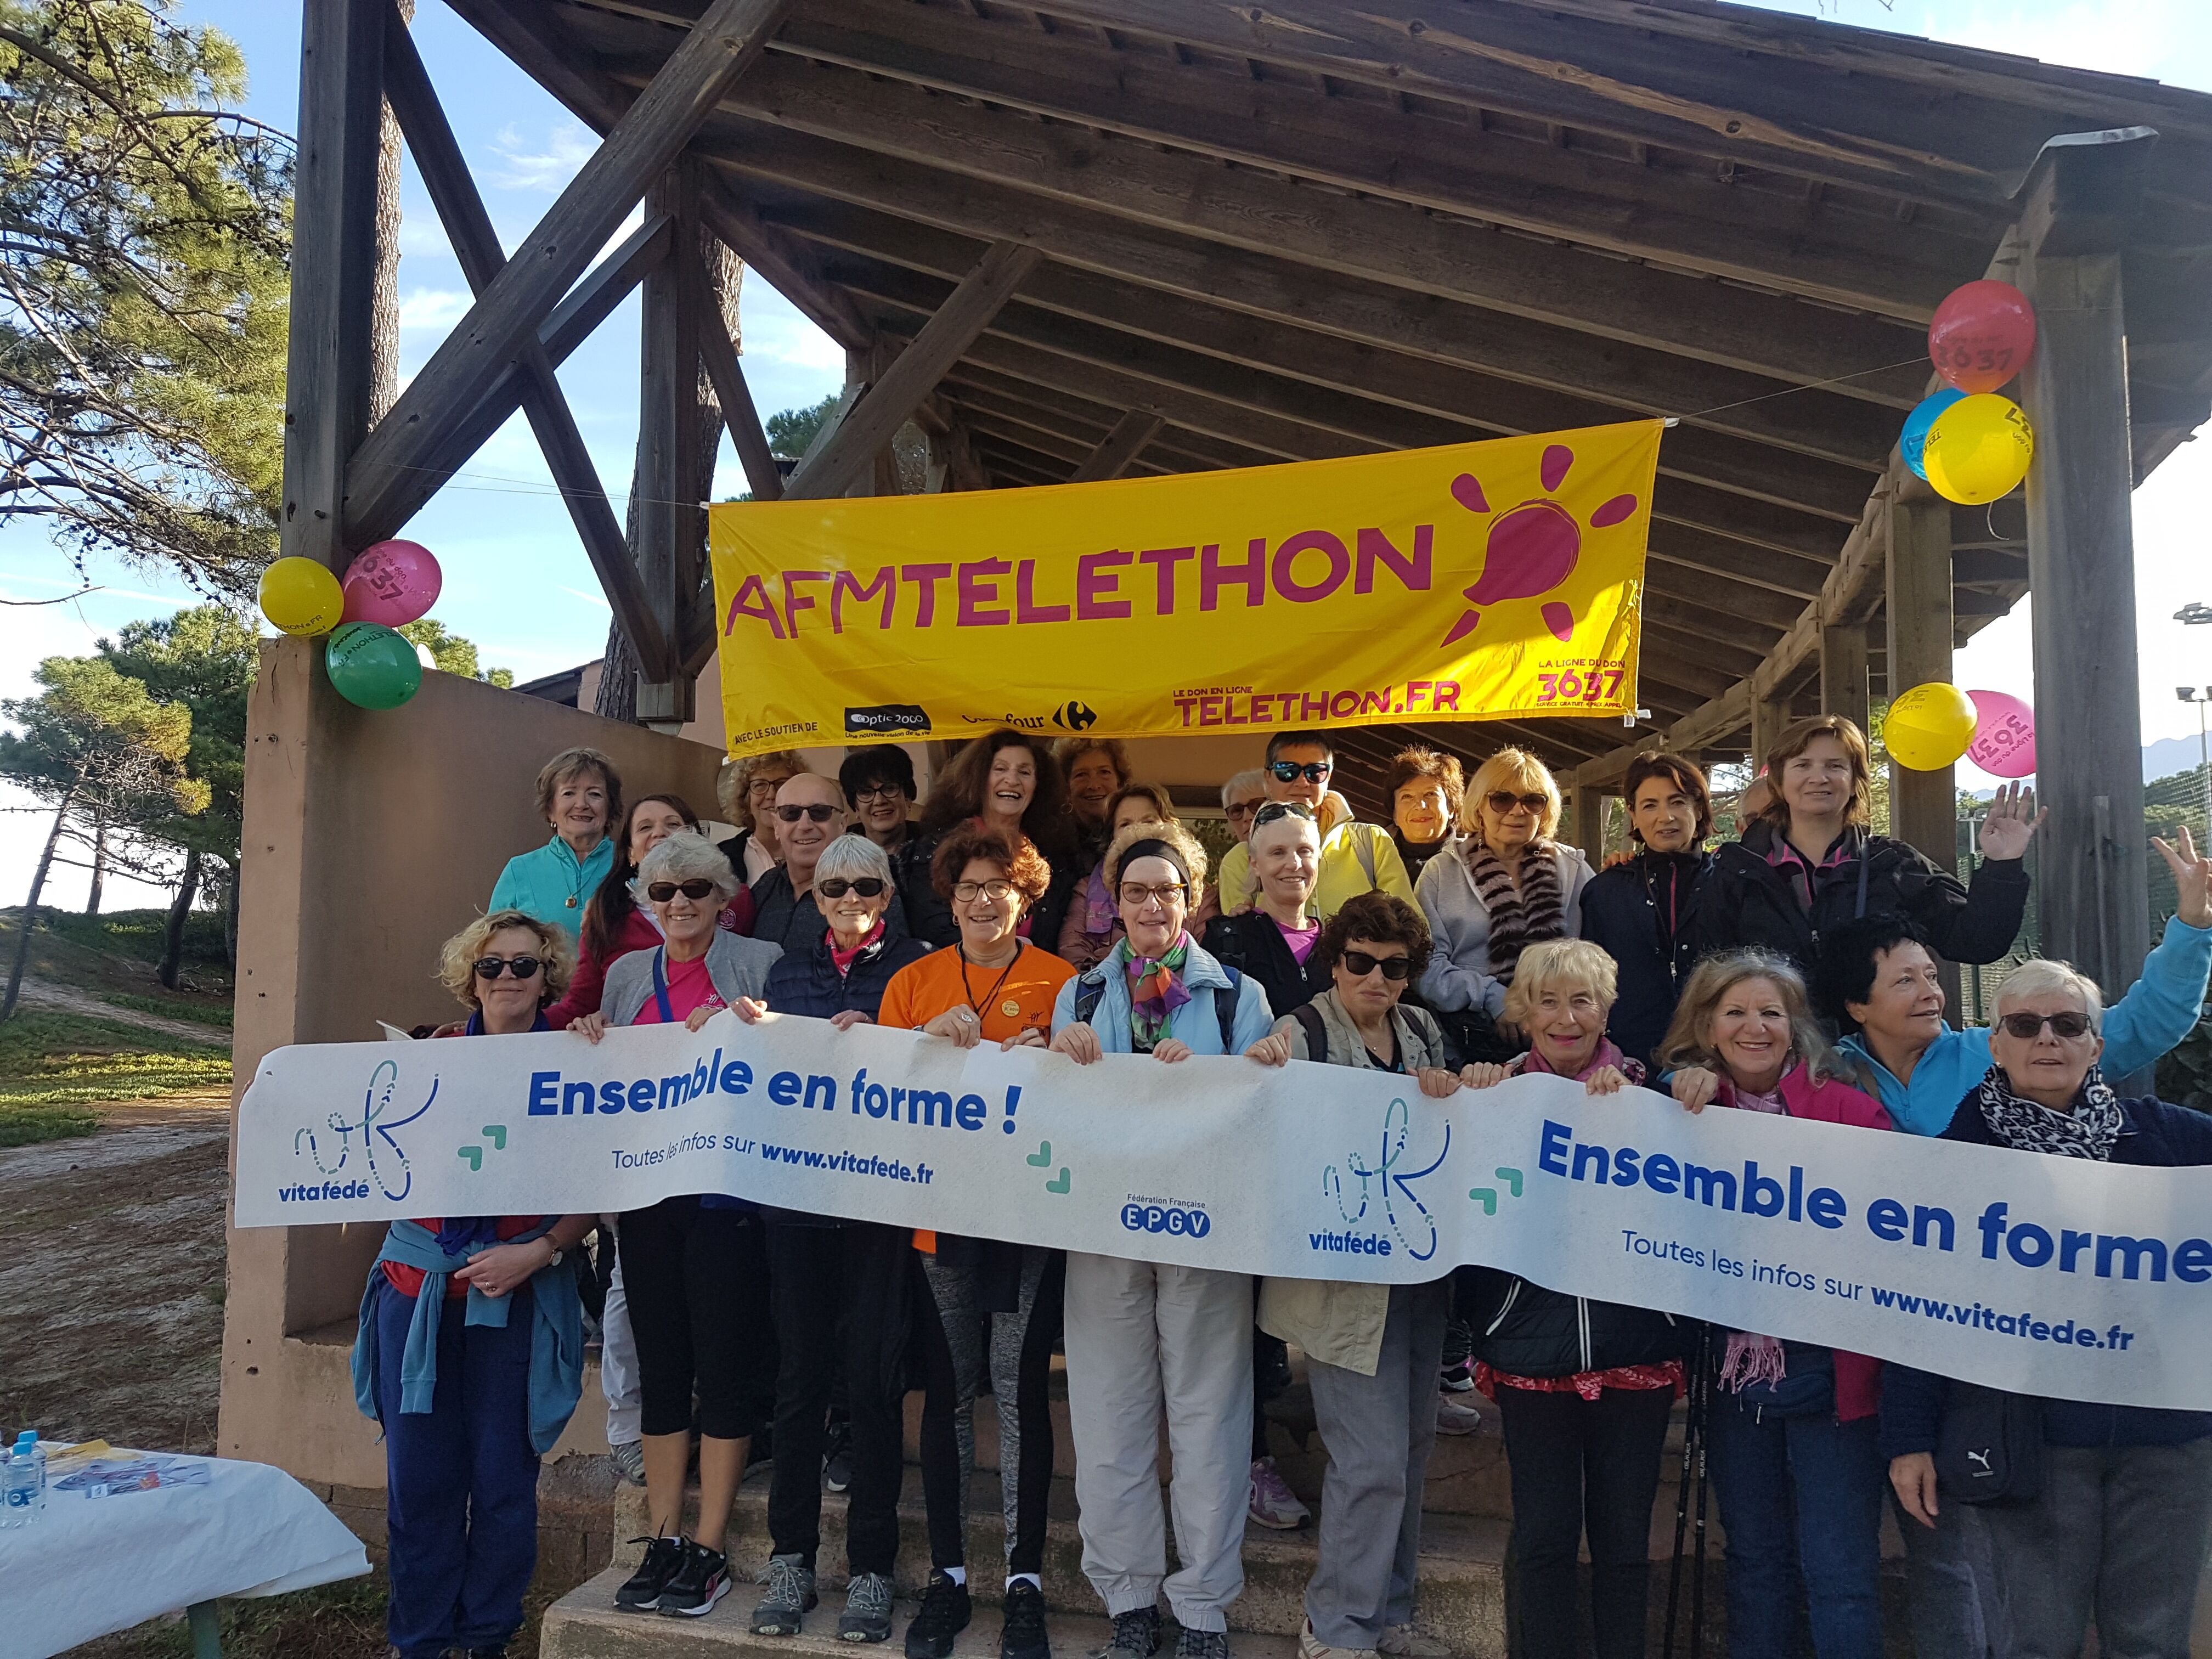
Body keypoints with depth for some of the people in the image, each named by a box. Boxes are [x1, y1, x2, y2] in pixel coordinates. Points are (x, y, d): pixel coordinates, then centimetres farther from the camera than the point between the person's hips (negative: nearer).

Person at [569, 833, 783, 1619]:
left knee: (725, 1363, 1)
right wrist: (588, 1044, 1)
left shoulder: (760, 963, 0)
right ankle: (663, 1540, 20)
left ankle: (710, 1548, 12)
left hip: (726, 1187, -4)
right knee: (660, 1366, 10)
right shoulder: (627, 974, 14)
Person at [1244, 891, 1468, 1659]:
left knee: (1411, 1446, 18)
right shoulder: (1304, 1034, -13)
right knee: (1372, 1459, -3)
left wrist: (1449, 1095, -5)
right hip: (1345, 1281, -7)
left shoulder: (1422, 1029, 6)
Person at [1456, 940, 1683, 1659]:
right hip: (1532, 1349, 0)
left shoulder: (1646, 1089, 1)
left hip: (1634, 1348, 0)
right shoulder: (1496, 1091, 1)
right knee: (1544, 1533, 9)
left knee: (1625, 1536, 13)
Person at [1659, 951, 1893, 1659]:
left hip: (1829, 1370, -4)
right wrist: (1688, 1117, -15)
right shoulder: (1690, 1112, 3)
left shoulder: (1852, 1111, -9)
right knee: (1754, 1560, 19)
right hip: (1735, 1367, 4)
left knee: (1841, 1574, 3)